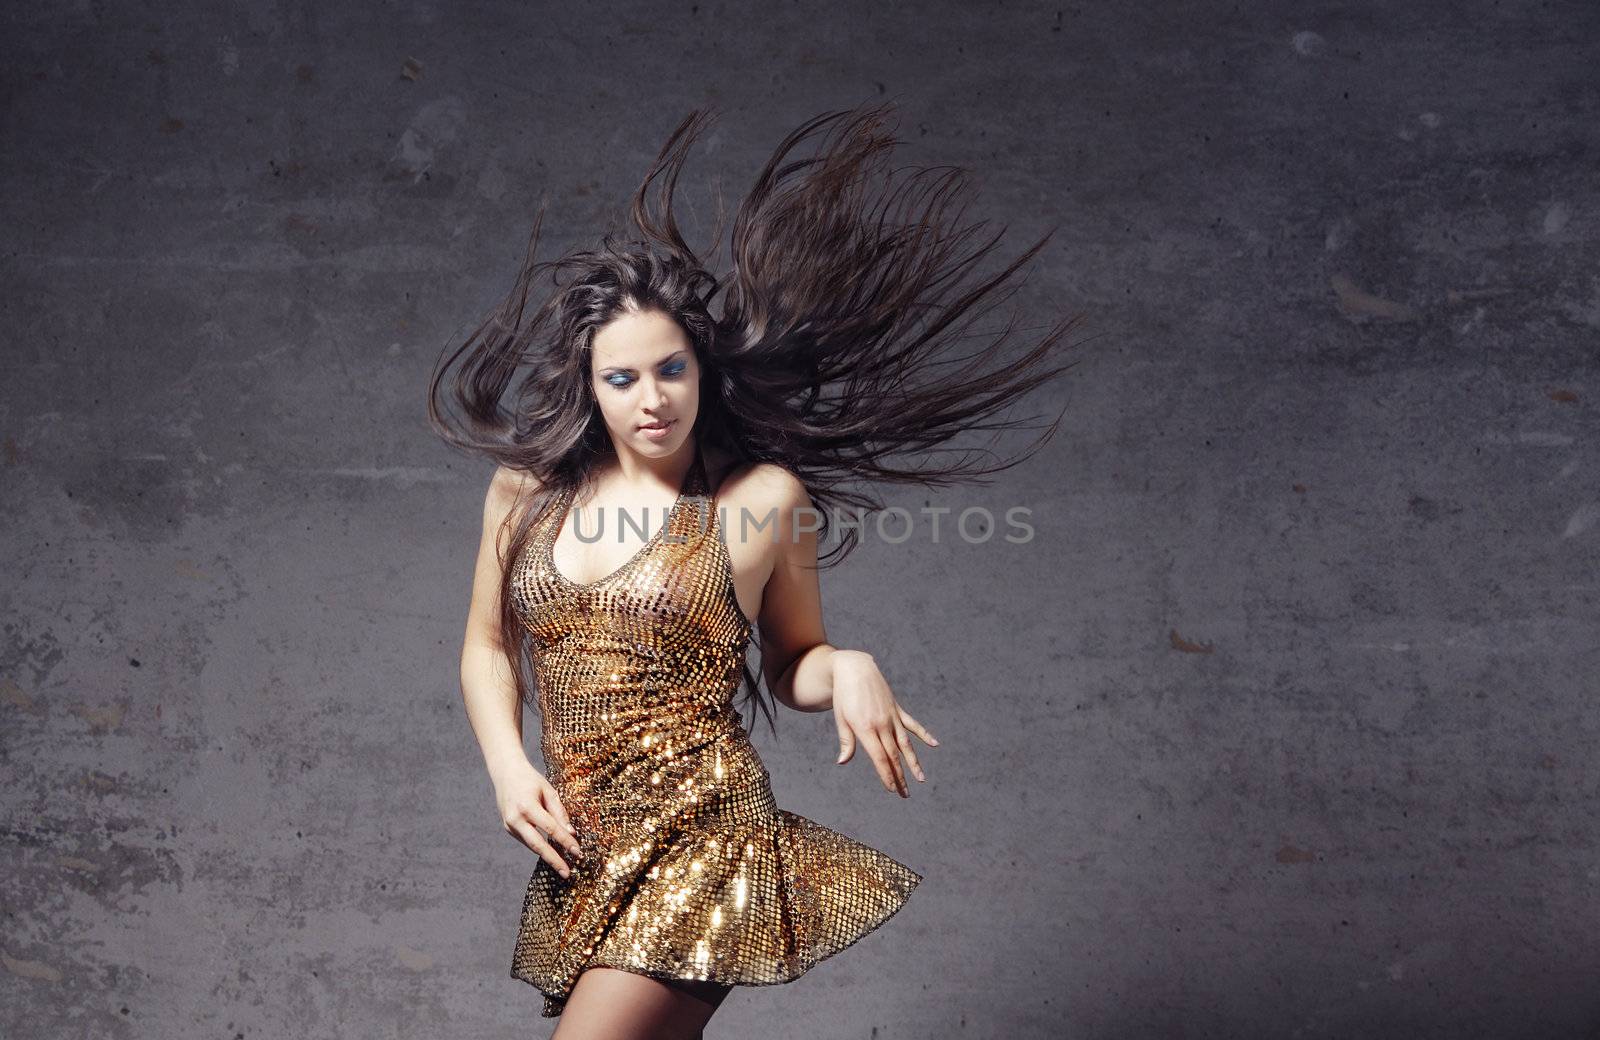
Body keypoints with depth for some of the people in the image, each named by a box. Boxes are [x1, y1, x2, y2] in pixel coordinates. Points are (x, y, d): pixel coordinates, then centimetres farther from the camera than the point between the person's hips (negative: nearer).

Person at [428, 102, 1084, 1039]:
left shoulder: (765, 500, -4)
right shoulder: (528, 490, 4)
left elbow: (791, 663, 7)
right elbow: (487, 647, 14)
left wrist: (850, 670, -14)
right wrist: (508, 766, -1)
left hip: (703, 845, -5)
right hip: (583, 853, 5)